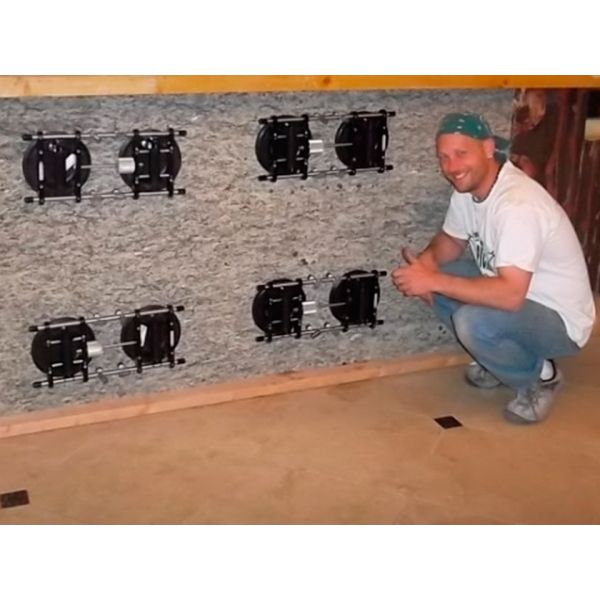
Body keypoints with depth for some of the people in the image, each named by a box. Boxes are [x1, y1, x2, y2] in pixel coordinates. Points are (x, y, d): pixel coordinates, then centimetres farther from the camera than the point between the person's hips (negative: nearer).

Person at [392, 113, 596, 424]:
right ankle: (497, 363, 13)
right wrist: (425, 265, -12)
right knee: (435, 278, -1)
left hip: (559, 320, -9)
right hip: (514, 292, 9)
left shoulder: (518, 204, -32)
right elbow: (450, 241, 11)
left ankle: (539, 376, -2)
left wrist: (433, 281, -36)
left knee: (473, 321, -33)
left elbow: (510, 295, -40)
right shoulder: (468, 187, -4)